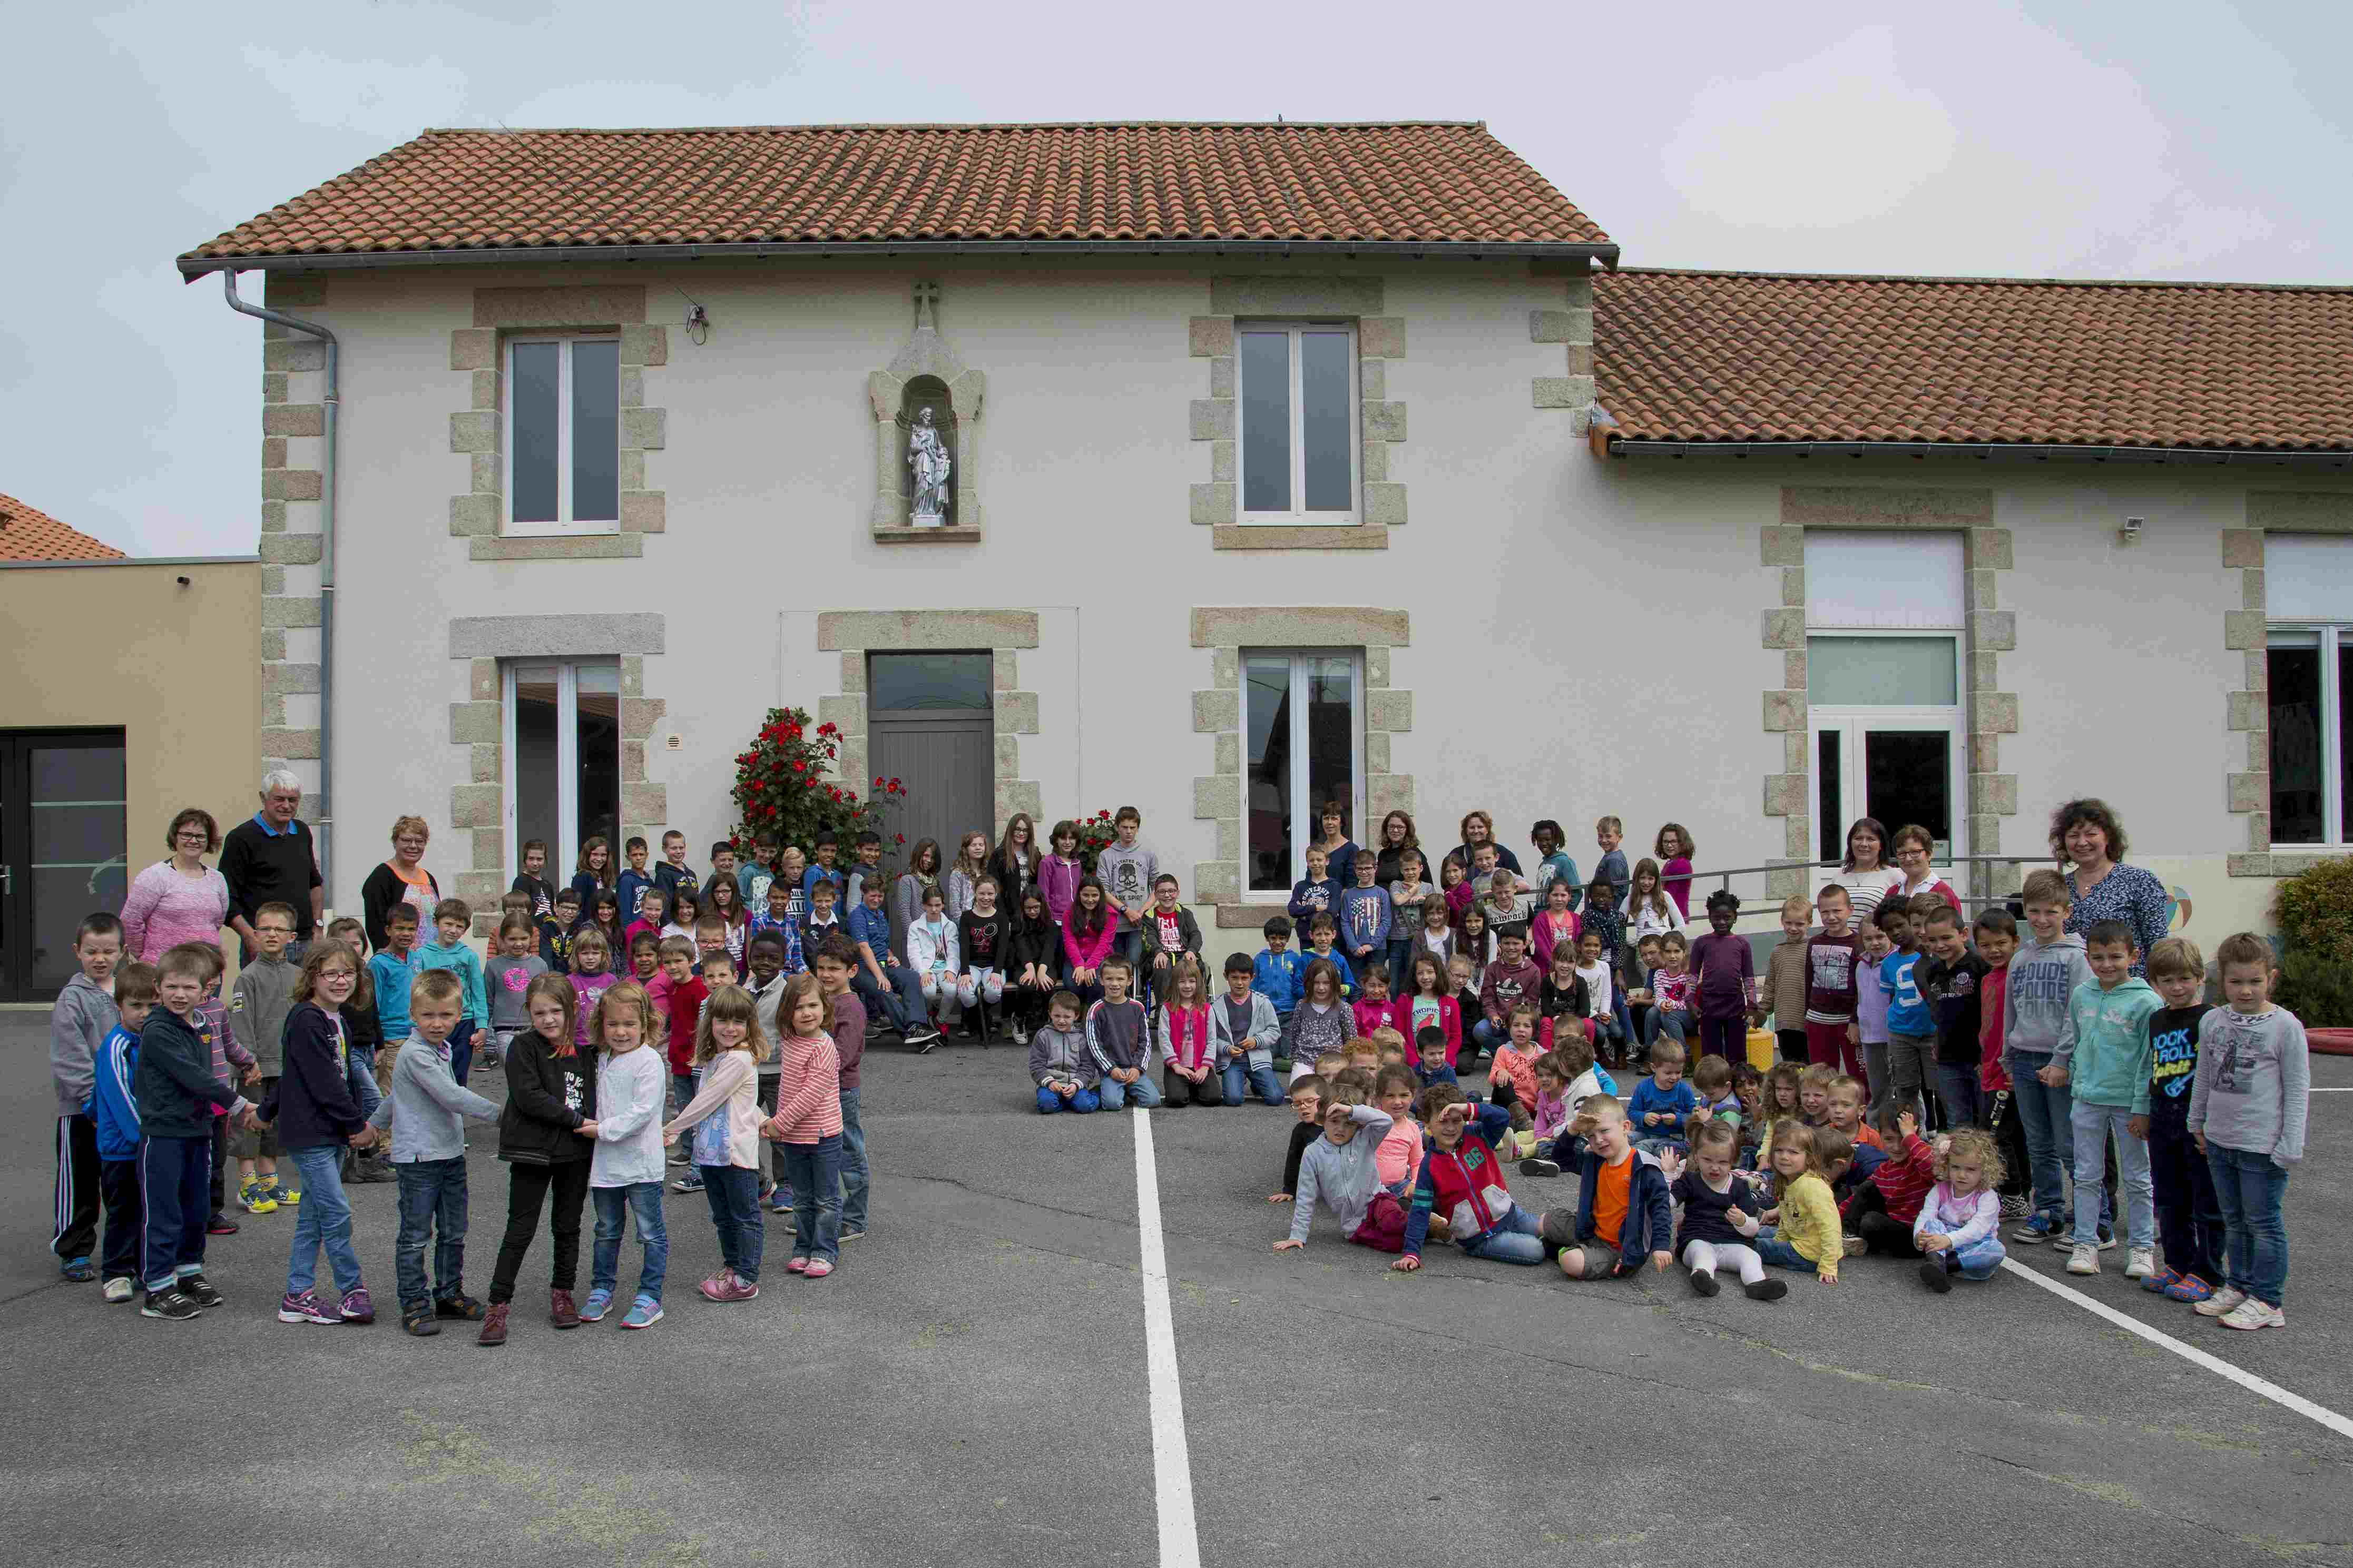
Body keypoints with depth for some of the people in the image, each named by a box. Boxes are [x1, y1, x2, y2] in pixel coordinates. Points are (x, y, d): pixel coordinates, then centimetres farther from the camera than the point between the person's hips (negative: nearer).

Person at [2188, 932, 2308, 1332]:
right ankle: (2238, 1286, 27)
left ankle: (2266, 1300, 10)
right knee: (2234, 1221, 16)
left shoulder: (2285, 1026, -11)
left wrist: (2290, 1146, -10)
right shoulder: (2212, 1021, 3)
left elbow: (2297, 1089, -9)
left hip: (2262, 1145, -5)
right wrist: (2197, 1122, 20)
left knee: (2263, 1222, 1)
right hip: (2220, 1140, 5)